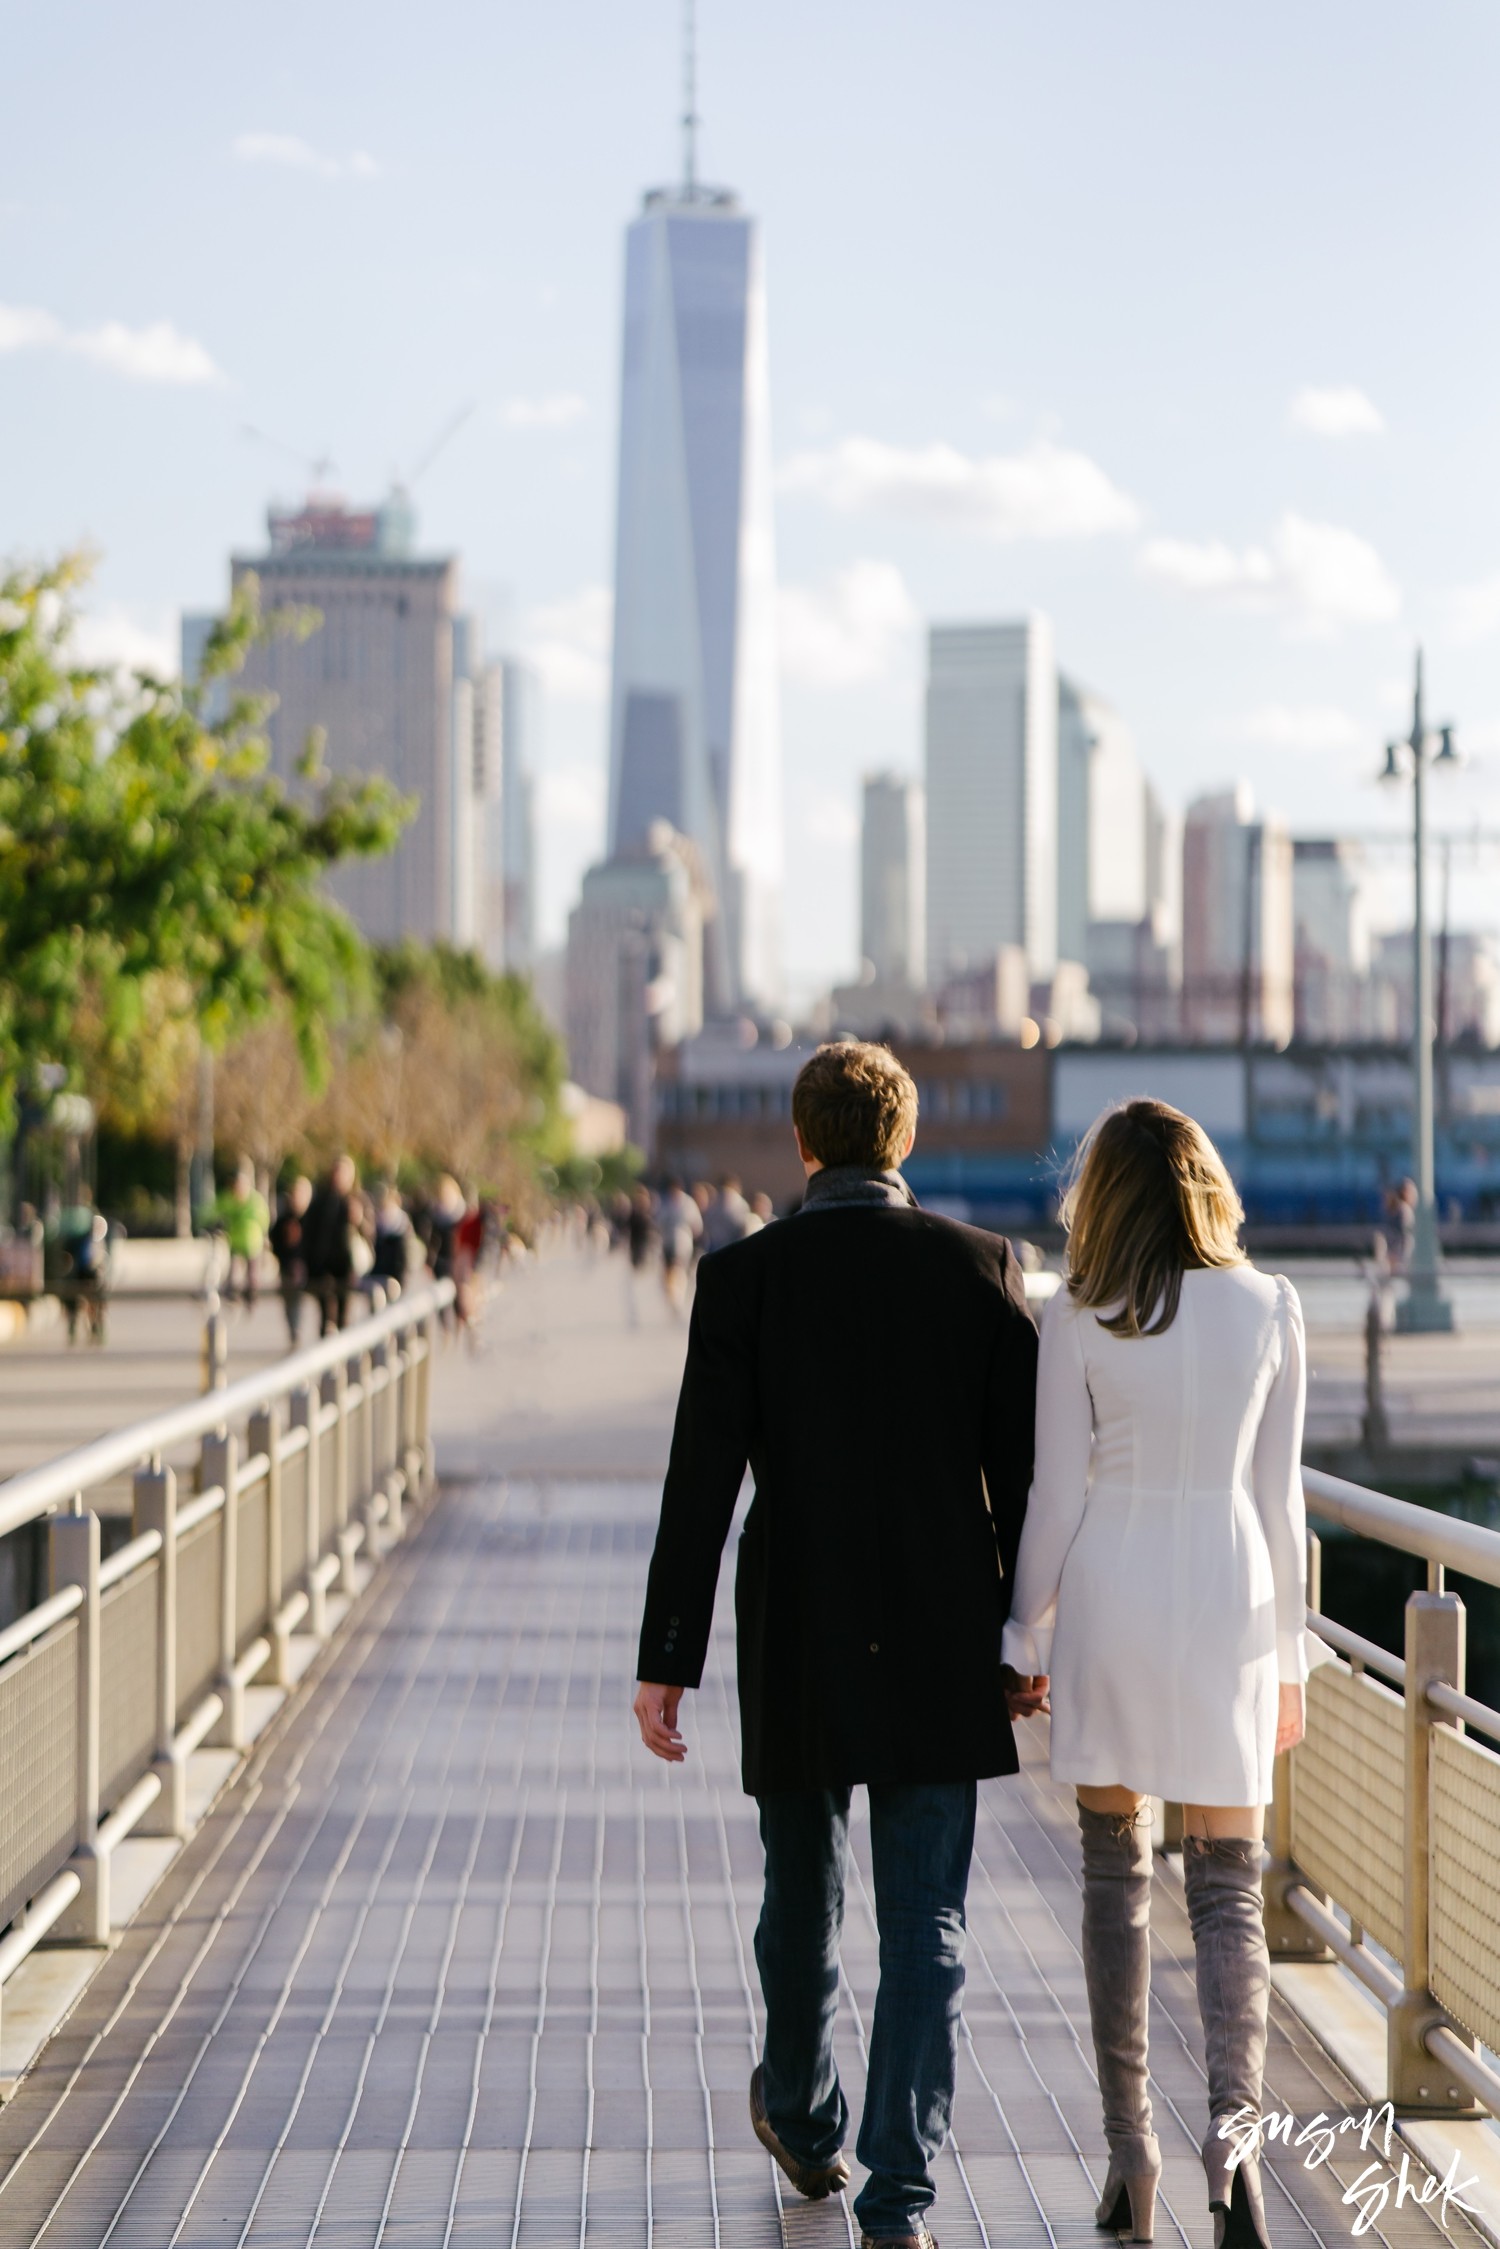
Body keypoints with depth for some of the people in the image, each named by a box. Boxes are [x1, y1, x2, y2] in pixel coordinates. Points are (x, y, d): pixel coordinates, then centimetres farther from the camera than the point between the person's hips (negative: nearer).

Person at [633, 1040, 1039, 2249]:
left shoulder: (743, 1277, -5)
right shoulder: (983, 1266, -3)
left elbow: (701, 1484, -8)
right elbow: (1025, 1470, -1)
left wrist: (667, 1662, -4)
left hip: (798, 1651, 1)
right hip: (941, 1649, 0)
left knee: (803, 1897, 19)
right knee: (925, 1924, 2)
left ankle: (803, 2121, 40)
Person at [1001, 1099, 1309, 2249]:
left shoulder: (1079, 1319, -7)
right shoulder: (1271, 1308, -1)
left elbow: (1056, 1495, -5)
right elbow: (1279, 1494, 3)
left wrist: (1026, 1636, 7)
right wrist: (1290, 1656, 11)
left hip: (1109, 1601, -1)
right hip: (1228, 1600, 1)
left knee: (1115, 1876, 11)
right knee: (1229, 1889, 4)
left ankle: (1131, 2152, 13)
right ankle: (1233, 2129, -17)